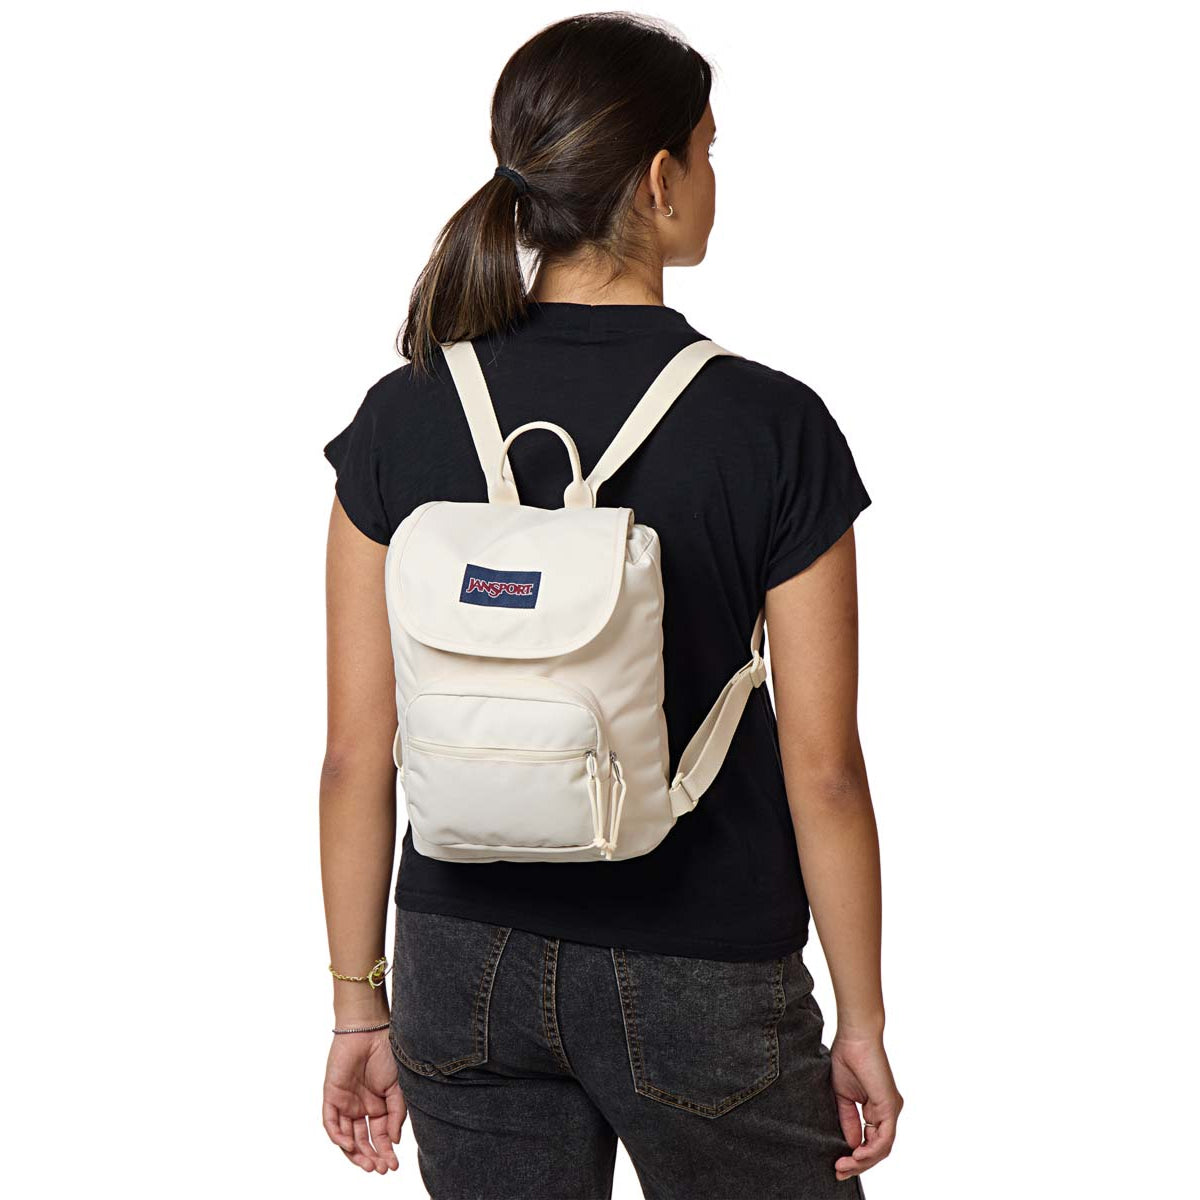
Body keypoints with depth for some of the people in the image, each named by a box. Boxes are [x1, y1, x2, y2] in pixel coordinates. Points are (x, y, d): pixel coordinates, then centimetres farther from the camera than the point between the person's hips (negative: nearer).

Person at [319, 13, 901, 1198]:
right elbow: (822, 770, -11)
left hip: (468, 967, 3)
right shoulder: (773, 427, -14)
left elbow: (357, 755, -3)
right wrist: (862, 1024, 1)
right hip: (697, 986, -3)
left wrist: (361, 1007, 7)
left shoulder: (403, 419, -6)